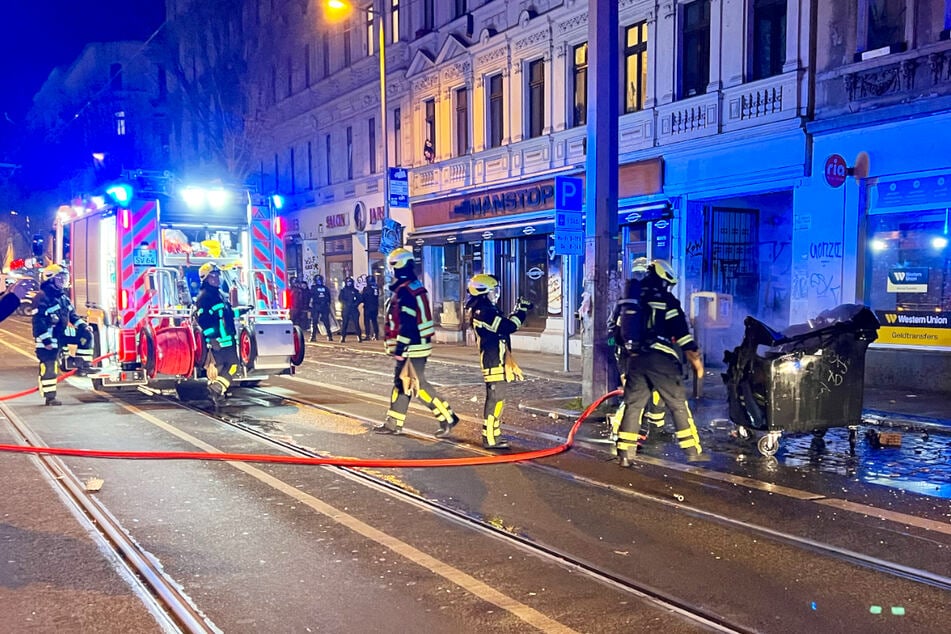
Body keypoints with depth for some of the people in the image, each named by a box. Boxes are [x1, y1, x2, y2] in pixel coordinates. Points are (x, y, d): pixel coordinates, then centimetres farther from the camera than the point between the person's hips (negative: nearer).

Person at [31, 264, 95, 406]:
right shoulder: (42, 298, -15)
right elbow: (38, 321, -20)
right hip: (48, 337, -8)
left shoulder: (63, 297, 12)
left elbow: (72, 315, 19)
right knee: (49, 367, -4)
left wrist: (82, 325, 2)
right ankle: (50, 397, 4)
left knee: (86, 334, -3)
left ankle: (82, 364, 1)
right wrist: (46, 340, -24)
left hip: (62, 334, 8)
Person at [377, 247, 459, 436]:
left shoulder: (405, 291, -18)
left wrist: (399, 348, -21)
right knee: (401, 382, 14)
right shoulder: (414, 287, 14)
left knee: (419, 385, -5)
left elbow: (407, 323, -24)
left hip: (412, 347, -10)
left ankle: (447, 418, 0)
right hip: (416, 345, 10)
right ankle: (394, 423, 22)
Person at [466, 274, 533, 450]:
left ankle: (493, 436, 24)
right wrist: (521, 310, -13)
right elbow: (508, 326, -22)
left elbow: (503, 326, 22)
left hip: (496, 362, 11)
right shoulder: (484, 312, -18)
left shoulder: (483, 311, 17)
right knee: (495, 399, -7)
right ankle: (490, 439, -2)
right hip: (494, 363, -11)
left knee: (496, 399, 16)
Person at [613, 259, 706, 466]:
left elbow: (620, 332, 22)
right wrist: (696, 360, 2)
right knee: (678, 405, 3)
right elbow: (683, 335, -6)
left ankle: (624, 453, 6)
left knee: (633, 405, 9)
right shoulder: (666, 302, -3)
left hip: (634, 360, 5)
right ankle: (693, 451, 6)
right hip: (660, 360, -5)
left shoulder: (630, 302, 16)